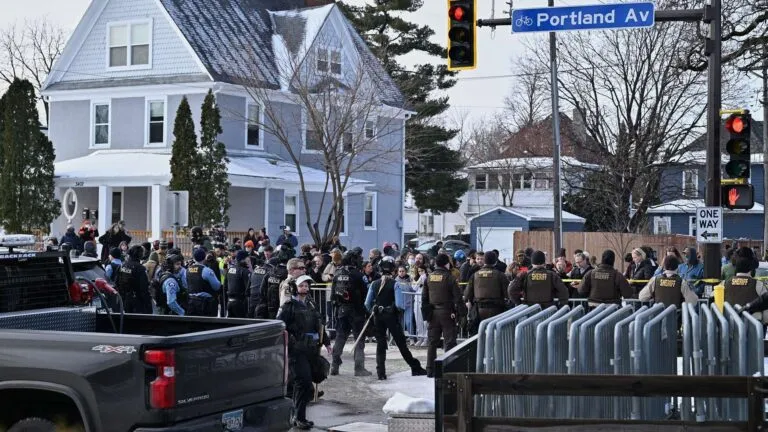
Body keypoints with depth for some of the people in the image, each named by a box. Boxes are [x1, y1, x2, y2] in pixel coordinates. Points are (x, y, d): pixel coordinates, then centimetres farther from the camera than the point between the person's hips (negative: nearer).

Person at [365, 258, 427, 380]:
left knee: (380, 344, 10)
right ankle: (415, 368, 14)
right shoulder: (394, 284, -12)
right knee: (401, 343, 5)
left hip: (378, 317, 3)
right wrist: (401, 308, 3)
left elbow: (367, 303, -1)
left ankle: (381, 373, 6)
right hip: (391, 316, -3)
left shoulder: (374, 284, -1)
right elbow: (399, 305, -19)